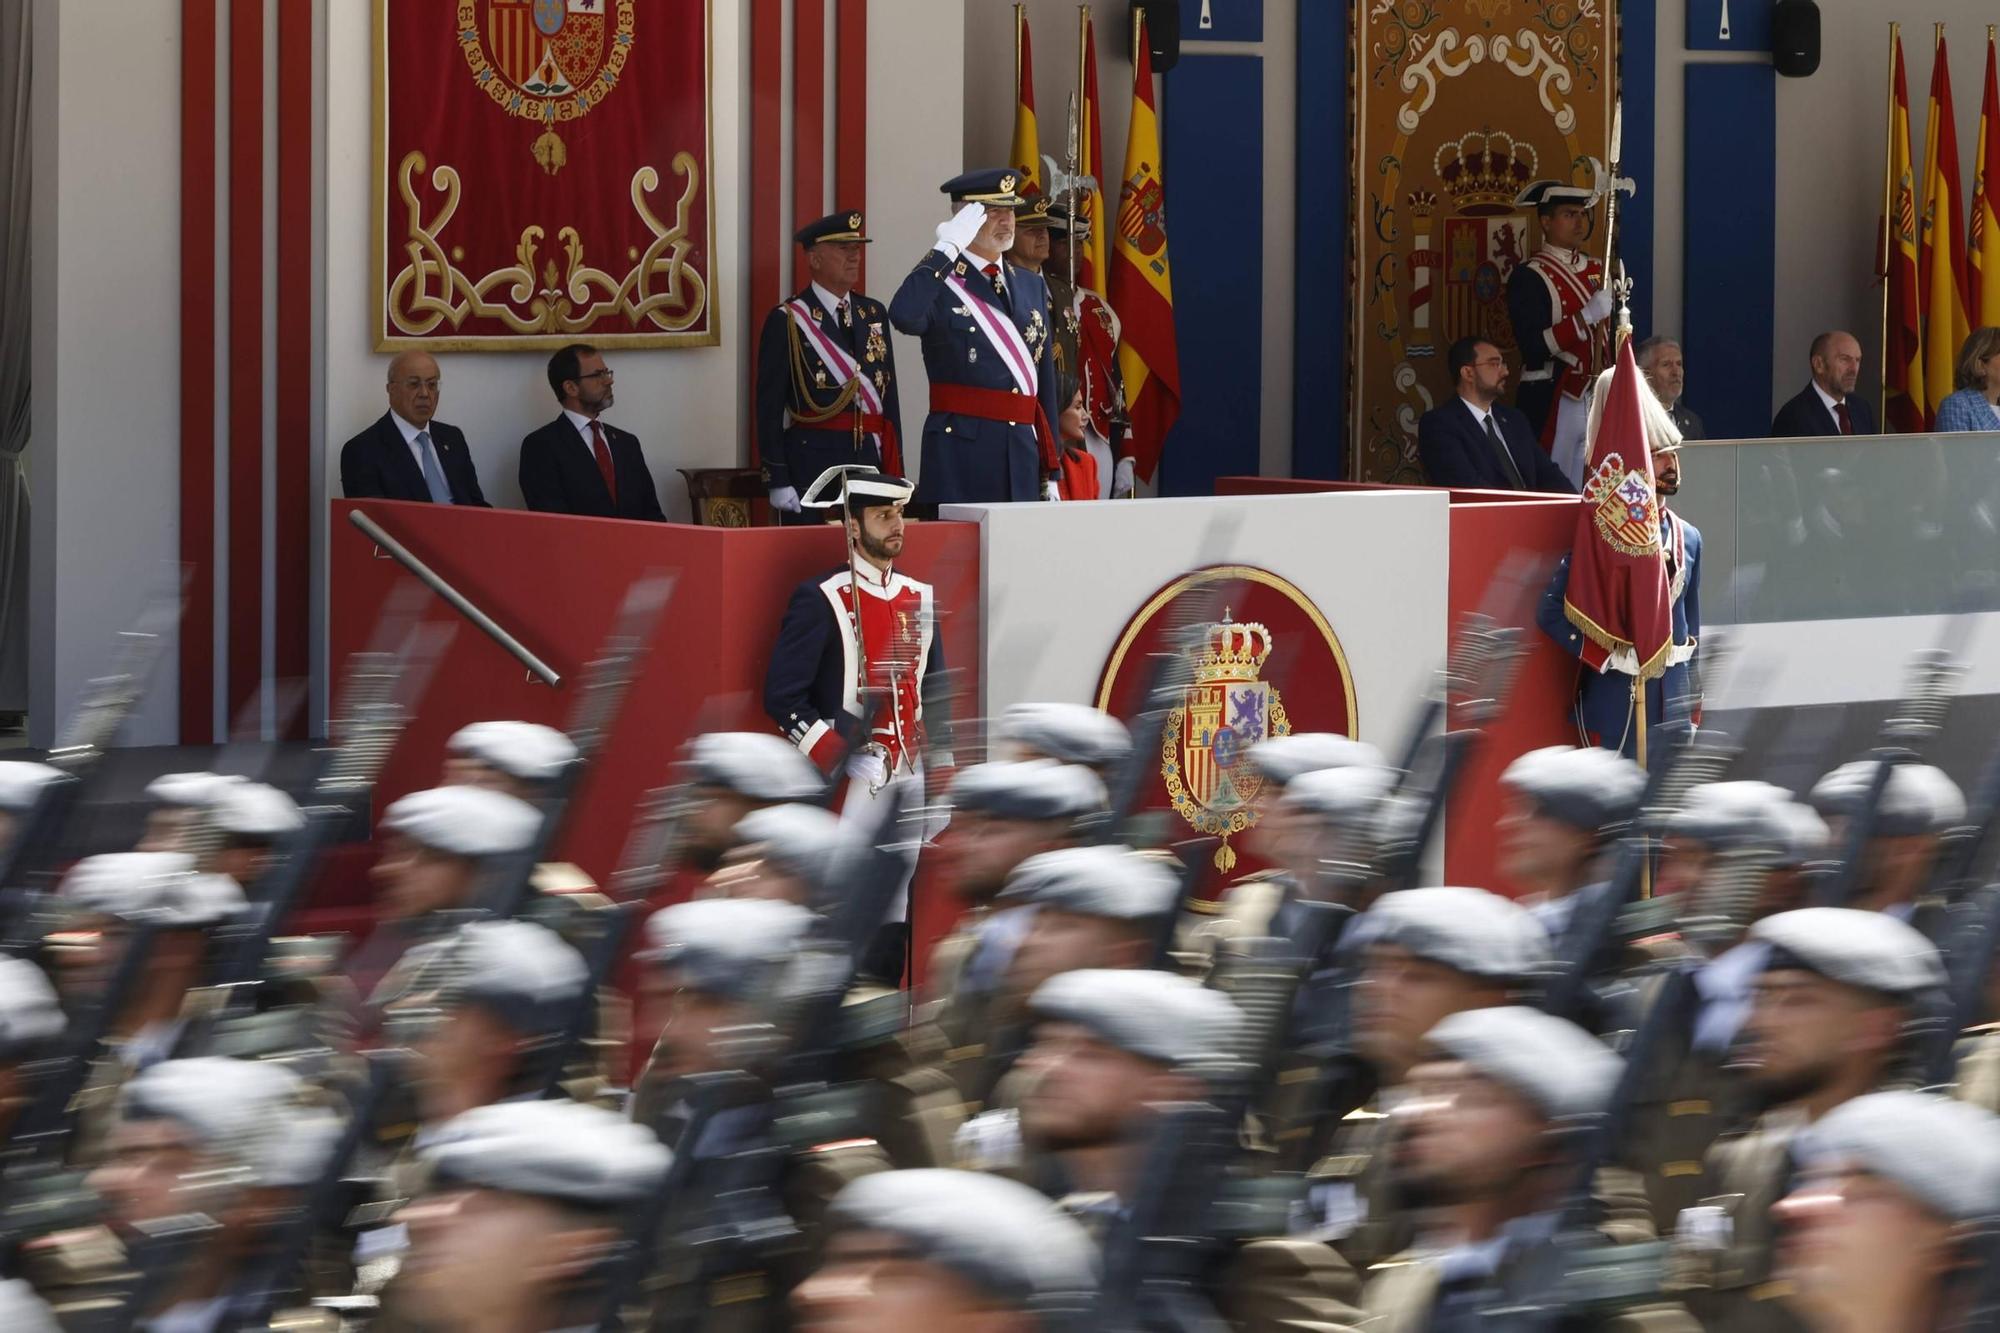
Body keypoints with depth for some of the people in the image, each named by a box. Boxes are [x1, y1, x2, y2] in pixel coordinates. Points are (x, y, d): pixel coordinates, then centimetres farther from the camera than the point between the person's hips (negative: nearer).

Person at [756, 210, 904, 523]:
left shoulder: (874, 315, 14)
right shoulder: (786, 321, -3)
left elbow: (889, 395, 15)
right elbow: (769, 407, -5)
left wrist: (894, 471, 9)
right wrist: (777, 482, -11)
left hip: (869, 462, 5)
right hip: (811, 462, -5)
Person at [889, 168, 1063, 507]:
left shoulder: (1032, 286, 17)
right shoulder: (938, 283, -2)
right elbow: (903, 316, -27)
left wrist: (1050, 473, 15)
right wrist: (948, 249, -19)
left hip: (1025, 454, 5)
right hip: (961, 454, -5)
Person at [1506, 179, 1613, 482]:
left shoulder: (1598, 272, 14)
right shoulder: (1528, 277, -7)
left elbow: (1615, 338, 22)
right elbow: (1533, 347, -17)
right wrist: (1586, 317, -22)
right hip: (1550, 401, -7)